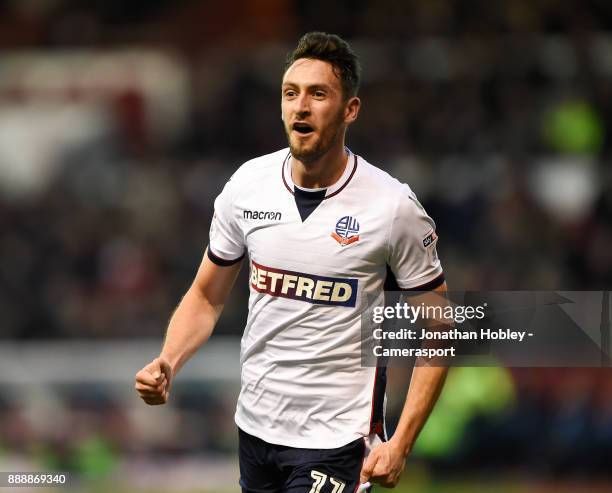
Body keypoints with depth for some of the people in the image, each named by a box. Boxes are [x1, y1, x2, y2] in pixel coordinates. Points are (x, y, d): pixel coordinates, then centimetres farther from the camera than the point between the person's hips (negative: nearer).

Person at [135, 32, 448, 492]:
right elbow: (207, 297, 12)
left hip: (336, 439, -5)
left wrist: (400, 445, -12)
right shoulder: (246, 185, -1)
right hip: (255, 425, 5)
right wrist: (168, 363, -8)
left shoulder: (393, 206, -12)